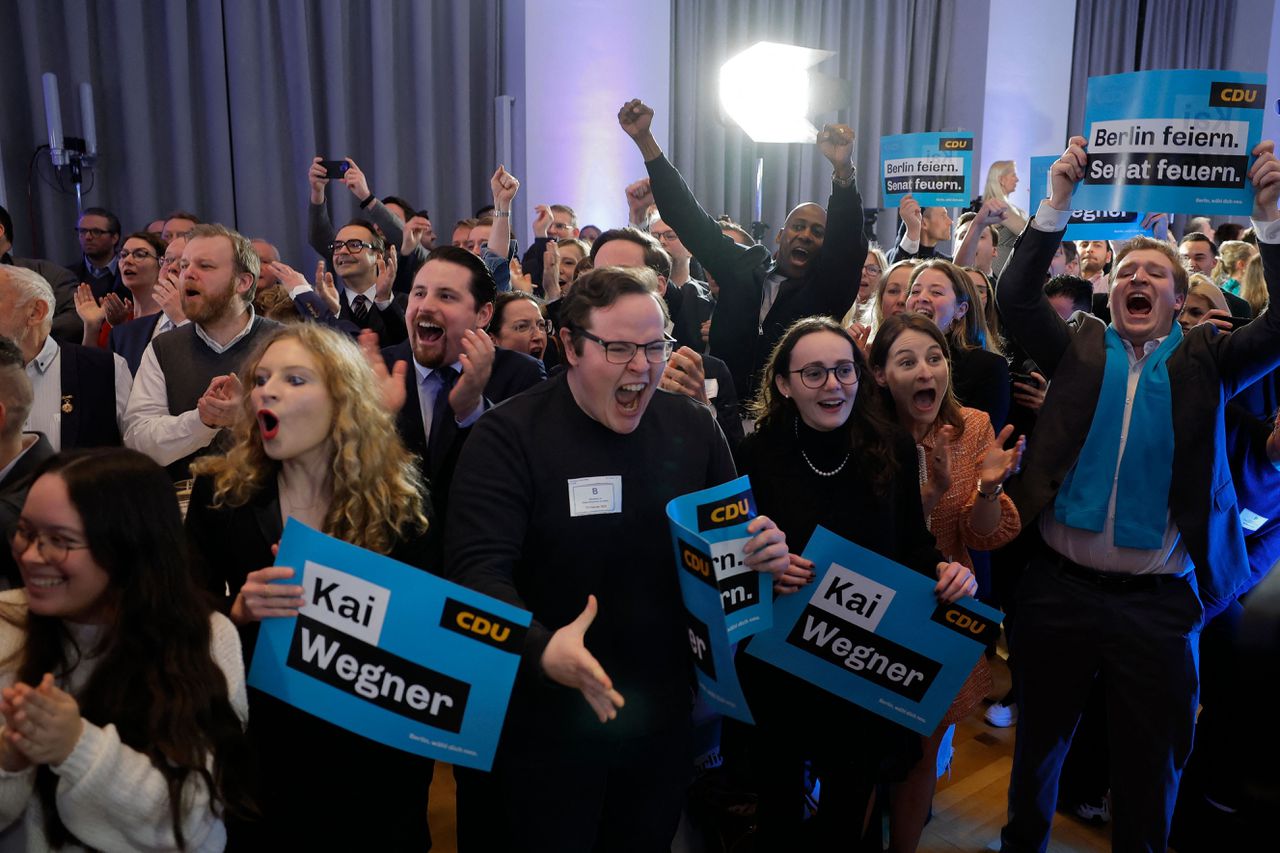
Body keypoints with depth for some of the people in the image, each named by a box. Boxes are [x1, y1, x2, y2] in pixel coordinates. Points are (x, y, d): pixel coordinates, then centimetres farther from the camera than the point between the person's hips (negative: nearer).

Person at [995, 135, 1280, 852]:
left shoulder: (1206, 357, 3)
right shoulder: (1081, 348, 3)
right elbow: (1017, 297, -8)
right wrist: (1059, 201, -15)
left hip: (1159, 602, 0)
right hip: (1059, 589, 1)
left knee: (1151, 765, 14)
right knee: (1039, 742, 19)